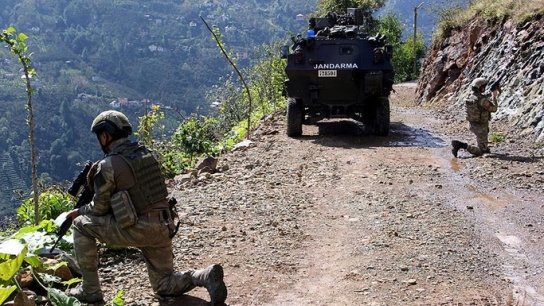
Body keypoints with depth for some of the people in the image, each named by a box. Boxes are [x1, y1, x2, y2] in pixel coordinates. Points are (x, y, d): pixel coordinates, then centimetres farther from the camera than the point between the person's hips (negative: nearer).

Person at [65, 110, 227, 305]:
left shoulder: (107, 165, -9)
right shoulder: (147, 153, 12)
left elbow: (100, 208, 0)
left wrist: (79, 211, 20)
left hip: (138, 229, -7)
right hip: (163, 228, 7)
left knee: (81, 225, 11)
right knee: (164, 286, 19)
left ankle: (90, 290, 13)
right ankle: (206, 276, -9)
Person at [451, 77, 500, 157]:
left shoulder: (471, 96, -2)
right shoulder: (482, 100, -27)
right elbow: (493, 109, -14)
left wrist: (492, 94, 17)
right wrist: (494, 97, -3)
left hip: (472, 124, 8)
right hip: (481, 127, -8)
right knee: (480, 151, -1)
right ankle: (462, 145, -17)